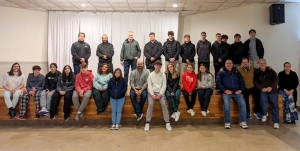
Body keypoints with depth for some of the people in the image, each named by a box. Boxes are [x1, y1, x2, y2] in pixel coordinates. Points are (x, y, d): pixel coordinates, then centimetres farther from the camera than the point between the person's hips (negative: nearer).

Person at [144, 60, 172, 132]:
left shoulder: (163, 75, 7)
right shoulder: (150, 75, 6)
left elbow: (164, 85, 0)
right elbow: (149, 86, 0)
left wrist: (160, 94, -13)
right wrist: (152, 94, -13)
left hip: (160, 92, 0)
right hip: (152, 92, 0)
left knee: (163, 104, -25)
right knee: (150, 104, -25)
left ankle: (167, 122, -17)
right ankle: (147, 122, -19)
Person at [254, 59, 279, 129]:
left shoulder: (271, 71, 5)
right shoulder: (256, 72, 4)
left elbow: (276, 80, -2)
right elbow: (255, 82, -2)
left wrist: (271, 87, -18)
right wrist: (262, 88, -17)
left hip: (273, 90, 1)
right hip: (263, 90, -1)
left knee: (275, 105, -7)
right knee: (263, 100, -29)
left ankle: (276, 122, 1)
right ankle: (265, 113, -1)